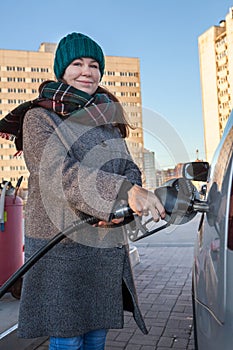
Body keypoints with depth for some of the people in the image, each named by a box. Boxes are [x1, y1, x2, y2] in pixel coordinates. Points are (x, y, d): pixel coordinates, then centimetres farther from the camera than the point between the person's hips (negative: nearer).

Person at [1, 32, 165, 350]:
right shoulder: (38, 117, -3)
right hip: (59, 244, -5)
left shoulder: (108, 119, 15)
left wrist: (120, 206, -16)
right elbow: (60, 172, -20)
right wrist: (124, 192, -33)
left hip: (108, 246, 5)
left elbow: (130, 170, 7)